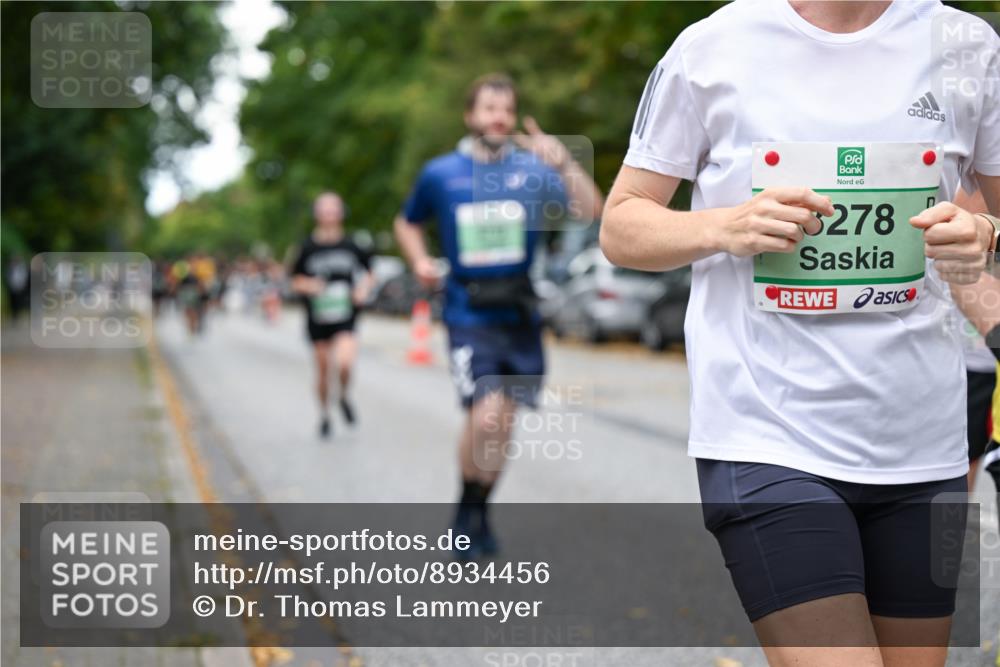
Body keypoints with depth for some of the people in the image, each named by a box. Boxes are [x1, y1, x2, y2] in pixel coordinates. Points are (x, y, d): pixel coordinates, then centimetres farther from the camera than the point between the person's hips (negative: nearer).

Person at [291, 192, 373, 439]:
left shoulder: (350, 246, 0)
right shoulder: (308, 248, -2)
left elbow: (367, 270, 15)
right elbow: (296, 281, 6)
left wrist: (363, 288, -4)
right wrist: (308, 285, -15)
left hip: (345, 318, -1)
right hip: (317, 318, 1)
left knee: (345, 362, -22)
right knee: (322, 369, 8)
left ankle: (344, 396, 10)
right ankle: (324, 414, 30)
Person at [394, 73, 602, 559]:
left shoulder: (532, 169, -1)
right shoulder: (440, 173, 1)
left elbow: (589, 210, -15)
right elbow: (407, 223, 18)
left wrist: (564, 164, -31)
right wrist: (420, 262, 0)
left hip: (519, 318, 2)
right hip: (469, 318, -2)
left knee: (502, 424, 10)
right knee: (485, 417, -17)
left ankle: (479, 513, 30)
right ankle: (467, 512, 5)